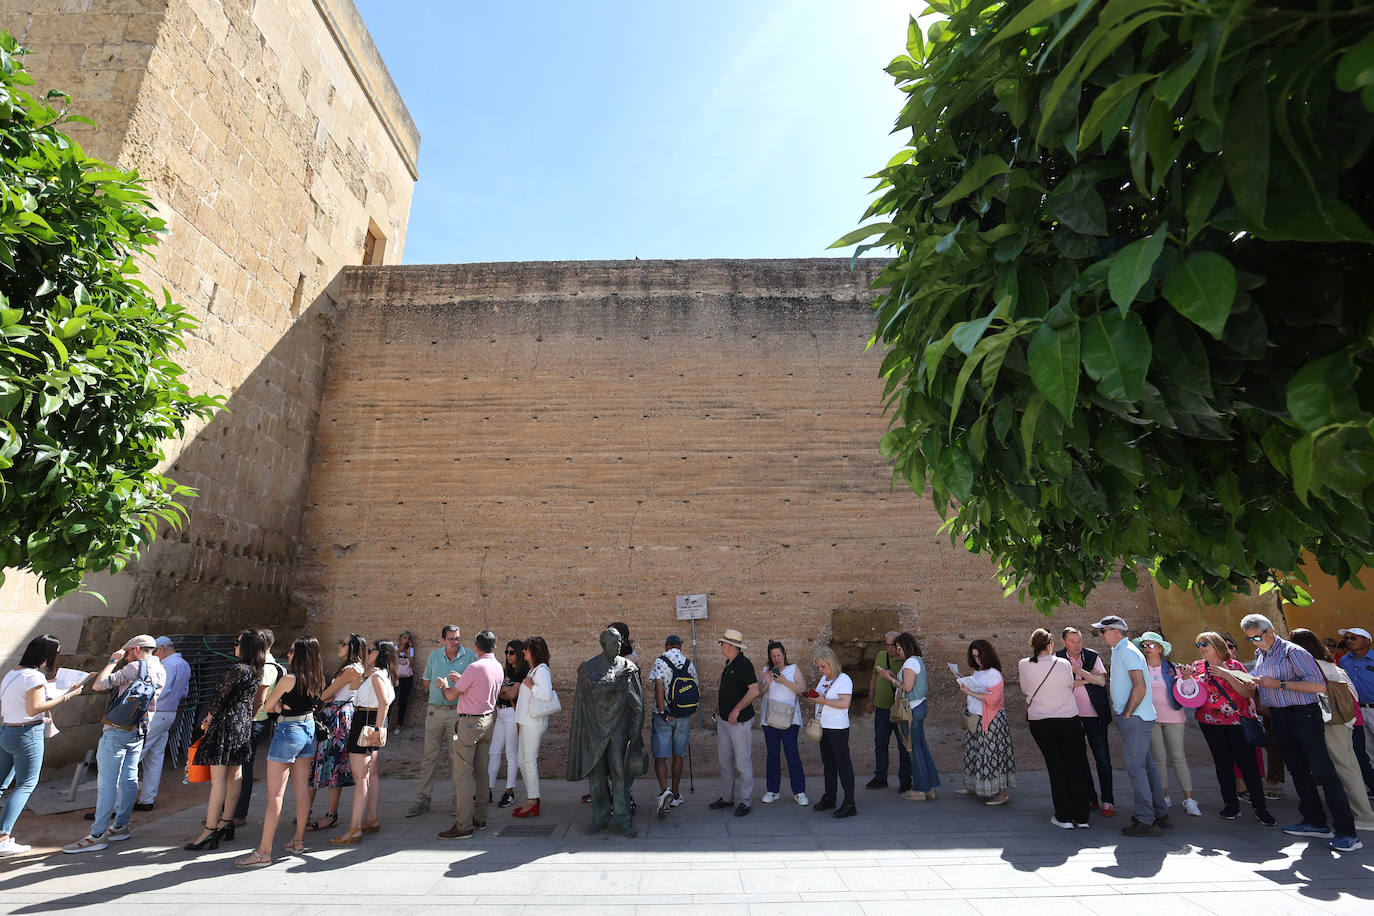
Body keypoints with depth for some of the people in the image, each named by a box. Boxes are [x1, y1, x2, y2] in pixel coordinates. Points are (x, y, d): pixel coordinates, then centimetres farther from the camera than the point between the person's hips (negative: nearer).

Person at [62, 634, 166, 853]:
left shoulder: (135, 667, -13)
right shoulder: (161, 672, 10)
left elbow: (98, 685, -14)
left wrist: (113, 661, -2)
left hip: (116, 731, -8)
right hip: (138, 732, 8)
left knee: (107, 782, -3)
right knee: (129, 779, 13)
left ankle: (97, 835, 0)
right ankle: (121, 826, 20)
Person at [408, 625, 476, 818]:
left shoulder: (470, 656, -3)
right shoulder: (434, 656, 6)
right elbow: (426, 682, 16)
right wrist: (439, 685, -4)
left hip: (458, 712, -2)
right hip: (435, 711, 3)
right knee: (430, 756, 7)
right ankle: (422, 800, 18)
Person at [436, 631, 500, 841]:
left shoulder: (475, 668, -18)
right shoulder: (498, 667, 7)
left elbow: (452, 696, -10)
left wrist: (444, 685, 11)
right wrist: (460, 680, 29)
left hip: (470, 722, -8)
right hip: (488, 720, 8)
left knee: (462, 774, -2)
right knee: (481, 771, 14)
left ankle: (463, 825, 0)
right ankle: (480, 818, 21)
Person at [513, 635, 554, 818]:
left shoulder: (541, 670, -15)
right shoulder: (533, 670, 16)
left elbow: (547, 695, -27)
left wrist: (531, 686, -18)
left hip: (534, 722, -10)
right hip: (527, 722, 10)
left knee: (529, 761, -5)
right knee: (523, 761, 13)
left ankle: (533, 803, 3)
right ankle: (530, 800, 22)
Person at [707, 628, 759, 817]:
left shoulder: (744, 664, -16)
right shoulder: (728, 665, 12)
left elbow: (754, 690, -23)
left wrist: (736, 709, -23)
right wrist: (719, 706, 16)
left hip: (740, 721, -9)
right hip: (723, 720, 9)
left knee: (742, 762, 0)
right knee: (724, 760, 15)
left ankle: (743, 801, 11)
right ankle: (727, 797, 27)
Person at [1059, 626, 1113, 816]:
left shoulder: (1092, 656, -1)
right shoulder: (1057, 658, -2)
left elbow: (1102, 681, -12)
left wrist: (1077, 670, -21)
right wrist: (1086, 680, -14)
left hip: (1095, 714, -1)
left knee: (1102, 758, 0)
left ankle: (1107, 800, 12)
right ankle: (1090, 799, 19)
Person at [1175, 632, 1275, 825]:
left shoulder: (1234, 666, -1)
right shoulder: (1197, 666, 8)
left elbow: (1249, 693, -10)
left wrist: (1226, 675, -19)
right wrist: (1186, 677, -11)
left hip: (1238, 720, -3)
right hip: (1210, 722, 3)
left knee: (1247, 762, -3)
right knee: (1223, 763, 5)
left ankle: (1260, 807, 9)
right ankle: (1231, 804, 15)